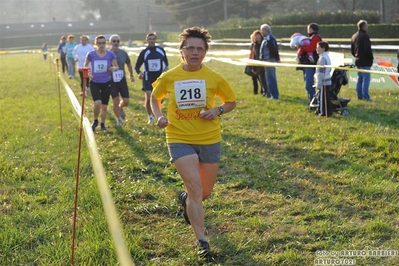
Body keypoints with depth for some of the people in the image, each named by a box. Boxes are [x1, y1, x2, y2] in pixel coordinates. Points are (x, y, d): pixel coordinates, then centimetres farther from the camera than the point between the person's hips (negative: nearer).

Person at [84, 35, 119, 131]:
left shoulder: (110, 54, -4)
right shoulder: (91, 54, -5)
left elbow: (116, 66, 5)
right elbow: (85, 65, 12)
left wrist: (114, 68, -18)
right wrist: (88, 73, -6)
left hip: (106, 83, 2)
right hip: (94, 83, -1)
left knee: (104, 106, 8)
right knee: (97, 103, -20)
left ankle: (103, 124, 30)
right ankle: (95, 121, 7)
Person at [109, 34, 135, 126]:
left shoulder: (123, 53, 2)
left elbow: (129, 64, 19)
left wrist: (131, 75, 22)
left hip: (122, 80, 3)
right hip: (111, 81, -3)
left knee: (126, 101, -1)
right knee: (116, 101, -5)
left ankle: (120, 107, 35)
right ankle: (119, 119, 15)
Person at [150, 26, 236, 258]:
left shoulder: (214, 78, -4)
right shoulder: (168, 77, -4)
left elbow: (232, 102, 9)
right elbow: (155, 97, 15)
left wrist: (217, 111, -11)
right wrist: (159, 116, -4)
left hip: (210, 140, 2)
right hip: (180, 140, -2)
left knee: (205, 192, 12)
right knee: (195, 188, -14)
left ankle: (186, 199, 50)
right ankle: (202, 242, -4)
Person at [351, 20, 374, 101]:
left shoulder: (354, 36, 12)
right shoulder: (365, 36, -15)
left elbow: (352, 50, 17)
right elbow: (367, 49, -20)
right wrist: (371, 58, -8)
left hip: (358, 61, 8)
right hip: (365, 61, -8)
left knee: (360, 78, 15)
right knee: (366, 79, -6)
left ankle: (359, 95, 17)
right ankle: (365, 96, -7)